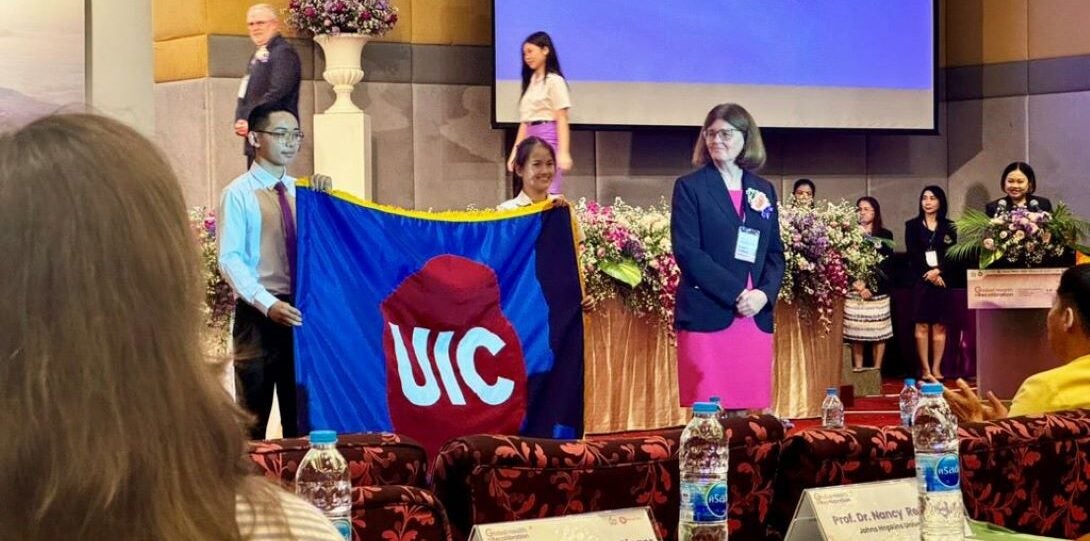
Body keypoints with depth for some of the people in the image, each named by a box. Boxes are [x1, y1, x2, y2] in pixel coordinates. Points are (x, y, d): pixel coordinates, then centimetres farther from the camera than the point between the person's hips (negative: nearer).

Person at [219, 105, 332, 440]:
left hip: (302, 312, 5)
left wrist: (325, 198, -5)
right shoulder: (239, 194, -6)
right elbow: (230, 260, -14)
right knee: (254, 417, 3)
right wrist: (268, 304, -25)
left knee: (300, 414, 11)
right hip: (258, 314, -5)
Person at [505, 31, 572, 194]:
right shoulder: (530, 82, 18)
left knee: (548, 193, -12)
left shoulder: (554, 81, -4)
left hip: (549, 140, -8)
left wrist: (564, 153, -18)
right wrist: (515, 151, 13)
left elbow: (562, 120, -10)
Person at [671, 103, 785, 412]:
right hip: (707, 317, -4)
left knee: (755, 411, 3)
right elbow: (687, 252, -9)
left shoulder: (763, 190, 14)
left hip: (756, 318, 4)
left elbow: (775, 253, 14)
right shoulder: (690, 187, 1)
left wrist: (764, 293, -6)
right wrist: (736, 293, -15)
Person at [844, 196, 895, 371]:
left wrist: (871, 287, -9)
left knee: (878, 331, -1)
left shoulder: (885, 236, 6)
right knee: (855, 331, 0)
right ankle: (857, 368, 5)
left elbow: (886, 265, 0)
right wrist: (854, 282, -11)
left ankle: (877, 369, 3)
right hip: (854, 290, 1)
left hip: (877, 291, -1)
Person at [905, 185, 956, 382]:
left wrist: (938, 271, -14)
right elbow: (912, 254, -1)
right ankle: (925, 370, -5)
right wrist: (928, 273, -11)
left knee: (939, 325, 0)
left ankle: (936, 369, 2)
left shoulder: (948, 227, 10)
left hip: (942, 280, 1)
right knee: (922, 325, -5)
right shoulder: (913, 225, 8)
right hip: (920, 280, -1)